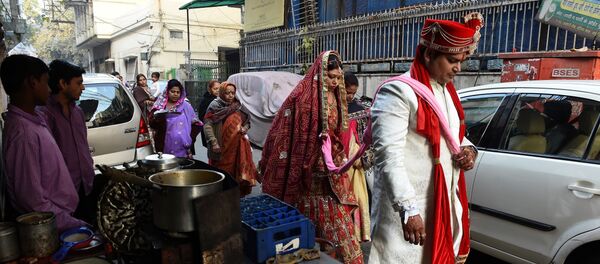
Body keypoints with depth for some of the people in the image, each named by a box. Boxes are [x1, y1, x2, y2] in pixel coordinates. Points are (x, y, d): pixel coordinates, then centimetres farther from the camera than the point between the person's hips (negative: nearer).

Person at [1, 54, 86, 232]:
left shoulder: (35, 119, 4)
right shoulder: (23, 133, -24)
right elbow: (33, 201, -24)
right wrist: (74, 225, -17)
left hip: (61, 214, 8)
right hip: (55, 229, -8)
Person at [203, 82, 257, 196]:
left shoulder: (238, 106, 8)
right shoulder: (214, 106, -6)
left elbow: (247, 121, 19)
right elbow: (207, 125, -12)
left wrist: (244, 128, -3)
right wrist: (213, 142, -21)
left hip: (237, 146, 4)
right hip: (221, 147, -4)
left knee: (236, 170, 7)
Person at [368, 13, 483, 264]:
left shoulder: (447, 91, 13)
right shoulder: (398, 92, -17)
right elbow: (389, 156, -24)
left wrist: (468, 149, 2)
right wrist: (408, 209, -30)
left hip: (446, 202, 9)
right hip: (407, 206, -8)